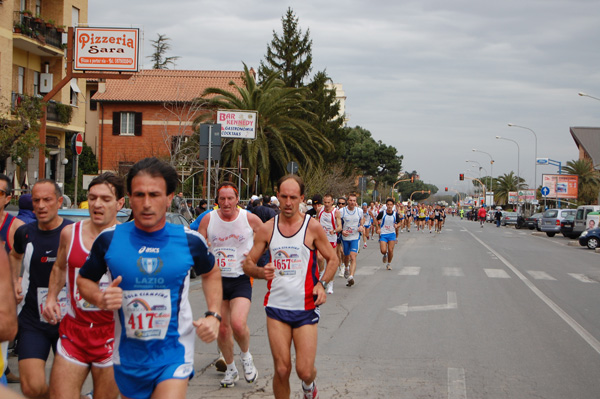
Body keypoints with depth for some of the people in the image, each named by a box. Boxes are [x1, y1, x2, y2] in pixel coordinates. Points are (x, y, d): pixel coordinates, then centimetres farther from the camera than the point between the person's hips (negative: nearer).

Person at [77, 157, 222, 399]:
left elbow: (211, 273, 15)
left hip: (174, 355, -2)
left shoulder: (189, 241, -5)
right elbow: (84, 280, 9)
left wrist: (213, 315, 2)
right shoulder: (110, 239, -6)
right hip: (128, 358, 2)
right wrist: (100, 299, -13)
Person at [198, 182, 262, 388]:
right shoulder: (208, 219, -2)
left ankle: (246, 355, 8)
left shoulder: (250, 219, -7)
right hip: (217, 279, 3)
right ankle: (230, 368, 32)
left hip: (241, 280, -3)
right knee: (222, 329, 9)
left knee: (238, 324, -23)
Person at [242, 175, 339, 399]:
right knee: (282, 369, -2)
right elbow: (247, 264, 9)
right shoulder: (267, 229, 3)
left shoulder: (312, 227, -3)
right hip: (276, 307, 2)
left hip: (306, 307, -1)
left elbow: (332, 259, 8)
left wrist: (322, 284, -10)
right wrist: (261, 272, -13)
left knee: (305, 371, -3)